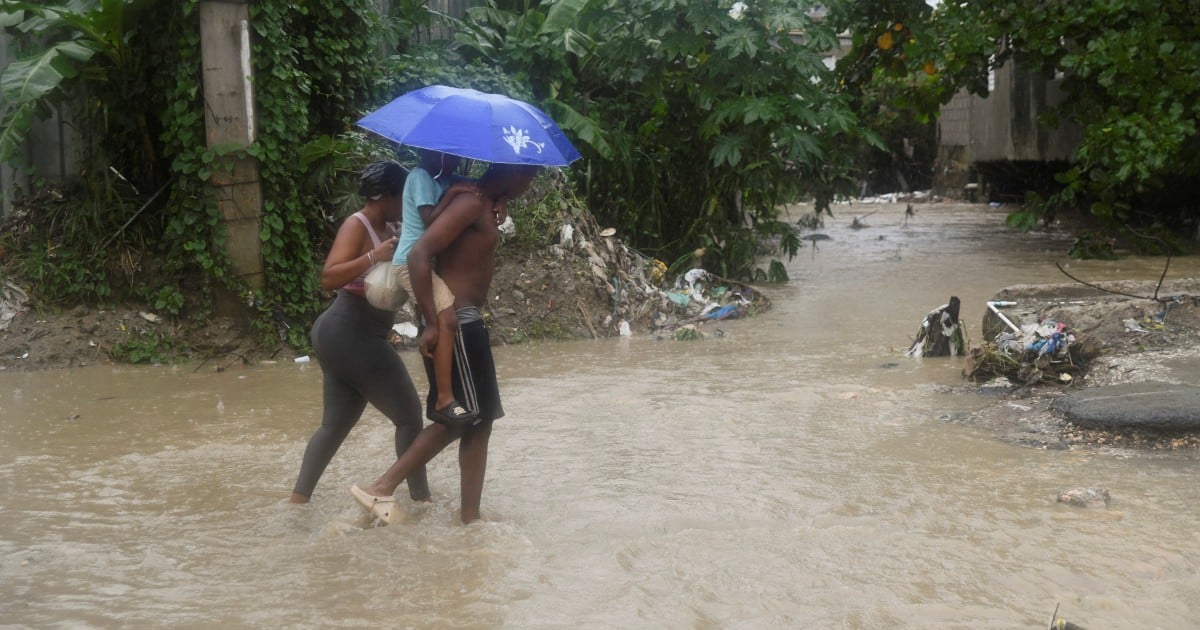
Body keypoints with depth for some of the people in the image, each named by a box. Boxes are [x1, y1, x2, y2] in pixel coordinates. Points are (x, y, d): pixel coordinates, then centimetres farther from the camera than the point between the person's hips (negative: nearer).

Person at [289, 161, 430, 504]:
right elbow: (329, 277, -24)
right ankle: (421, 498, 7)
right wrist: (373, 257, -32)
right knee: (409, 415, -1)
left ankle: (297, 500, 10)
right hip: (350, 335, -10)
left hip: (350, 336, 10)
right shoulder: (357, 225, -13)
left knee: (336, 423, 10)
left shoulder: (381, 229, 14)